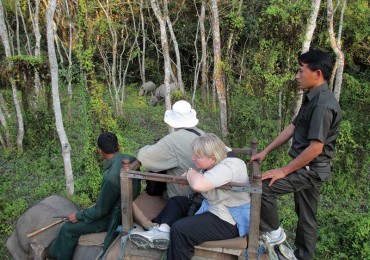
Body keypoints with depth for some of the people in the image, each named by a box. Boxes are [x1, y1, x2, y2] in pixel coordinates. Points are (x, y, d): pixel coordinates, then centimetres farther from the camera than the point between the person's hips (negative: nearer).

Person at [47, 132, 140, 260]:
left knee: (68, 228, 1)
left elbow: (100, 211, -20)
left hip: (114, 217, -9)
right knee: (83, 214, 22)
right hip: (126, 208, 9)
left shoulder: (111, 176, -33)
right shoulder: (130, 159, -7)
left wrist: (78, 215, -4)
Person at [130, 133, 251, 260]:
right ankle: (163, 230, -9)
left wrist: (190, 172, -20)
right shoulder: (215, 163, 2)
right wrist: (189, 176, -4)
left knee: (180, 229, -23)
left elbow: (199, 185, -40)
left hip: (230, 221, -10)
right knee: (176, 201, 10)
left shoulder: (228, 166, -27)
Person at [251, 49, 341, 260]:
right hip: (308, 169, 9)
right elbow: (293, 128, 12)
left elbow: (315, 148, -26)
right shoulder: (312, 98, 8)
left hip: (311, 169, -9)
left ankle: (274, 232, 9)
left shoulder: (323, 104, -23)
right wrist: (265, 152, 11)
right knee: (306, 216, 19)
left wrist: (283, 171, -19)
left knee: (262, 187, -13)